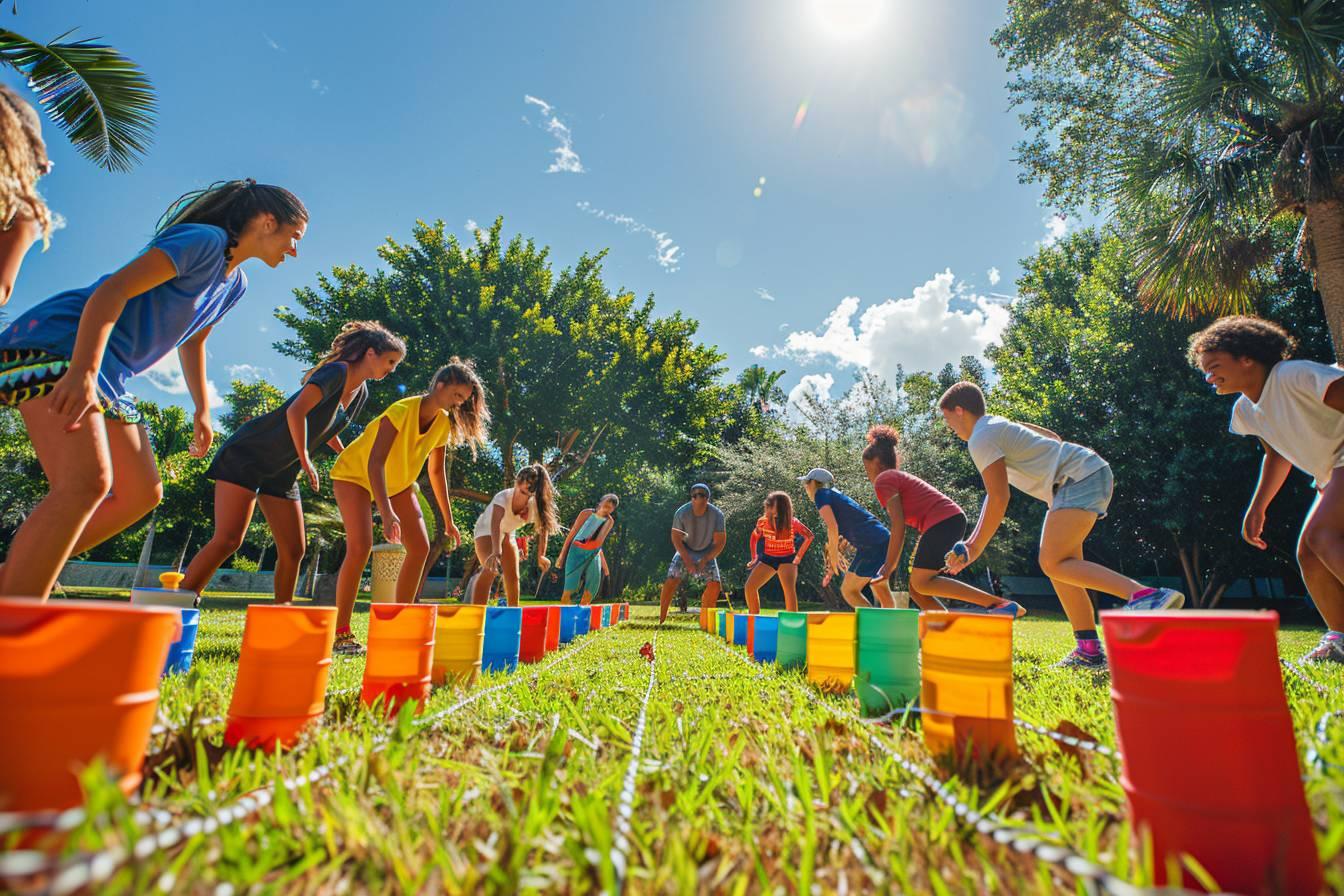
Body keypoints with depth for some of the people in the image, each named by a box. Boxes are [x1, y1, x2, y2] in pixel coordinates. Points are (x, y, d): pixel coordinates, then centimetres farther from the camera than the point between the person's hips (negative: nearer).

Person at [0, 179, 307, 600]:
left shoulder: (235, 283, 15)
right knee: (87, 483, -24)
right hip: (57, 346, -10)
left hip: (107, 378, 10)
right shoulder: (206, 239, -12)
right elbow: (113, 290, -22)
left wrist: (202, 410, 18)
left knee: (142, 493, 6)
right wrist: (83, 371, -34)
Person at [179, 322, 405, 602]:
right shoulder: (337, 371, -16)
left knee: (293, 552, 3)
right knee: (227, 540, -15)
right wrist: (306, 461, -21)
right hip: (248, 454, -8)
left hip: (283, 472, 8)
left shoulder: (361, 394, 9)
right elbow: (295, 412, -27)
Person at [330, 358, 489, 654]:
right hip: (355, 474, -7)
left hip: (397, 481, 7)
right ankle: (341, 633, -12)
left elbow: (436, 472, 0)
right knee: (360, 546, -24)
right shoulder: (402, 411, -31)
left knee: (420, 546, -4)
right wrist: (386, 513, -48)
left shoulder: (444, 423, -10)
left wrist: (448, 521, 0)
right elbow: (375, 462, -37)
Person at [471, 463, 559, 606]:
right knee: (490, 569, -28)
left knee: (513, 576, 4)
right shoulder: (503, 497, -39)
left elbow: (543, 528, -15)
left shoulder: (536, 504, -25)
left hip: (507, 534, 5)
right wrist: (496, 552, -68)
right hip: (487, 531, -5)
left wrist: (541, 555, -25)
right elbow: (495, 524, -54)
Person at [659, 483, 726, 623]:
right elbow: (676, 539, -12)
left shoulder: (717, 515, -22)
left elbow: (719, 543, -13)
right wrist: (687, 560, -19)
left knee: (715, 585, -12)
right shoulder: (682, 512, -23)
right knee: (671, 580, -17)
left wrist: (704, 561, -18)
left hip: (707, 553, 1)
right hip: (685, 551, -1)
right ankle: (660, 619, -6)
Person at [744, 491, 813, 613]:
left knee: (789, 588, -27)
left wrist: (799, 556, -6)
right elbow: (754, 537, 7)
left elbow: (809, 536, -6)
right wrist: (754, 558, 9)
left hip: (787, 559, -3)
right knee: (749, 587, -6)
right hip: (768, 558, 3)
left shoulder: (793, 522, -19)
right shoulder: (763, 522, -12)